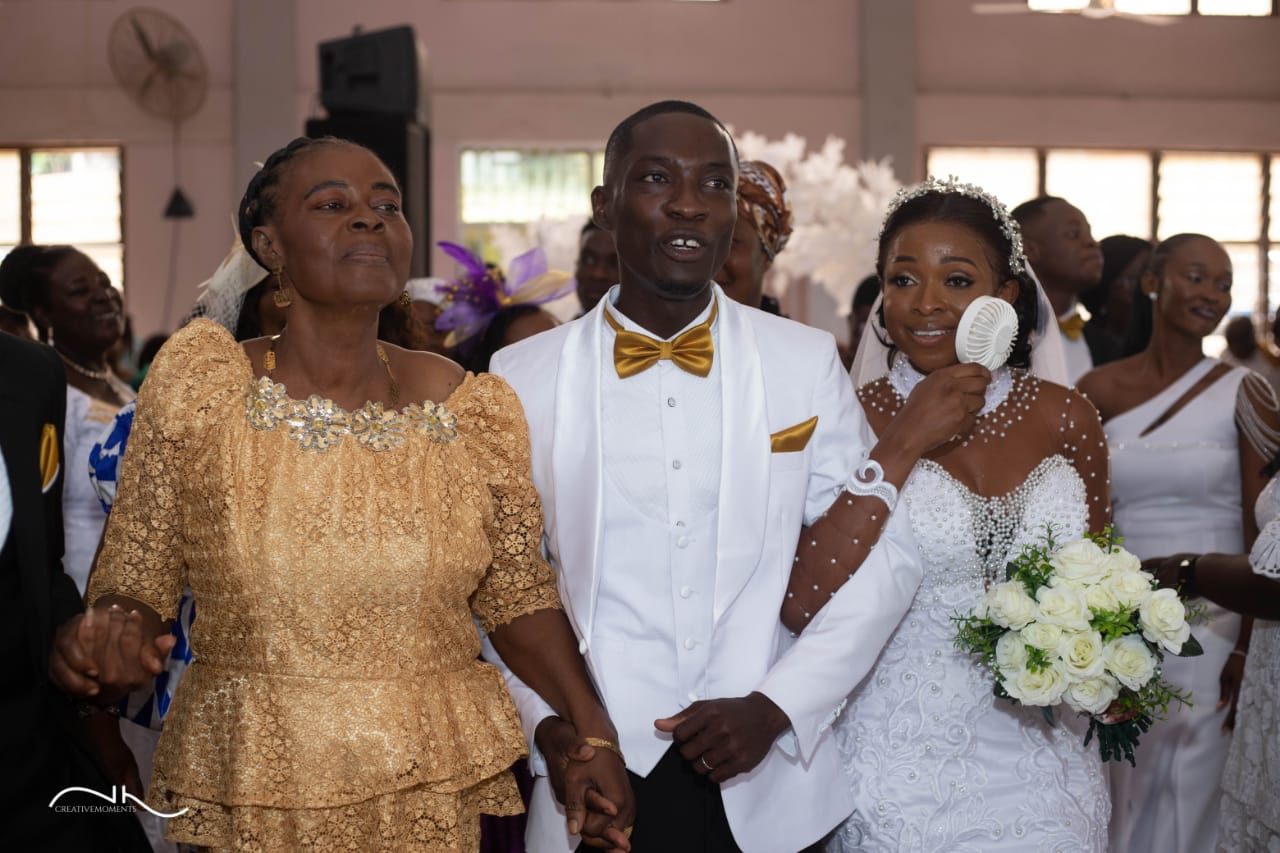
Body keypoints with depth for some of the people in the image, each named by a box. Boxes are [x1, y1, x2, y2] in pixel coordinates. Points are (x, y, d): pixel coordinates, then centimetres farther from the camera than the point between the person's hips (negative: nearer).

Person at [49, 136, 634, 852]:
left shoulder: (474, 409, -3)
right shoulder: (197, 383, -6)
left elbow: (517, 597, 6)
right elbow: (136, 584, -1)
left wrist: (595, 733, -5)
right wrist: (106, 639, -23)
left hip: (437, 793, 1)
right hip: (245, 792, -1)